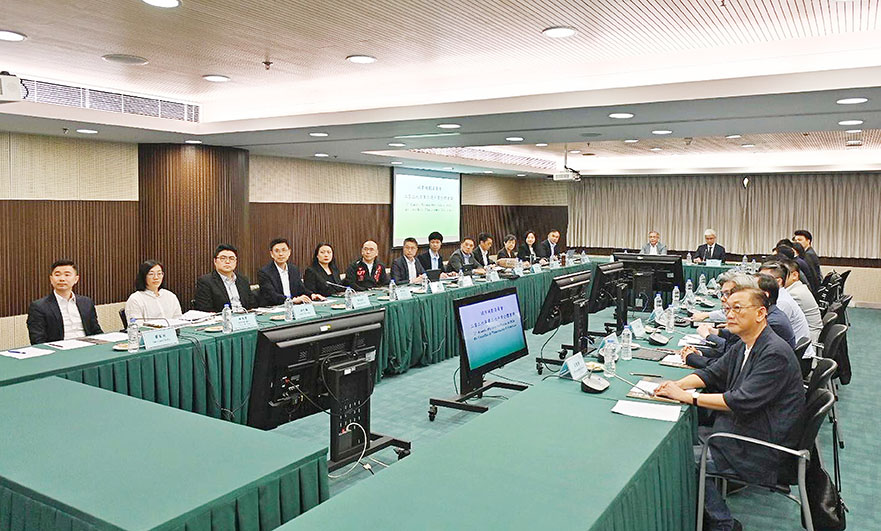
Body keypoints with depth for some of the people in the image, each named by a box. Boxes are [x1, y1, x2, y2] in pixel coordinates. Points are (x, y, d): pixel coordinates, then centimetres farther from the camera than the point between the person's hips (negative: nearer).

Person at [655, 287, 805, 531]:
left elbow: (743, 401, -29)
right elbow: (712, 373, 12)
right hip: (739, 430, 9)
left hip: (762, 451, -9)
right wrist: (676, 385, -8)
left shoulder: (775, 353, -23)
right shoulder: (743, 347, 7)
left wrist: (688, 396, -26)